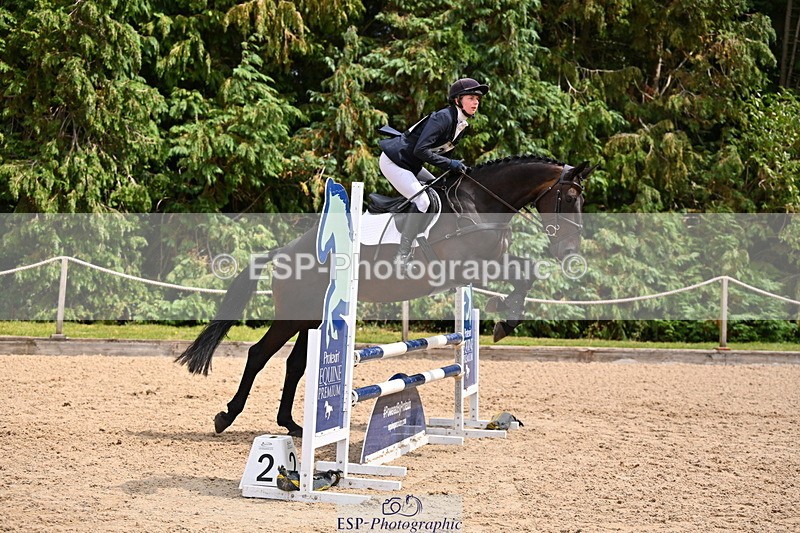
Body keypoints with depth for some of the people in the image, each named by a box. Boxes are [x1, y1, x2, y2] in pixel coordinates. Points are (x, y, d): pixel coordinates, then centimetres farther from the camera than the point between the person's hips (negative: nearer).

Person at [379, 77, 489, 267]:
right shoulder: (443, 118, -23)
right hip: (394, 161, -10)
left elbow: (443, 151, 15)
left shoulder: (461, 124, 6)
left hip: (410, 165, 10)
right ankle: (402, 256, -16)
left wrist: (456, 167, 1)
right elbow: (420, 150, -31)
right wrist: (450, 164, -27)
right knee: (421, 201, -20)